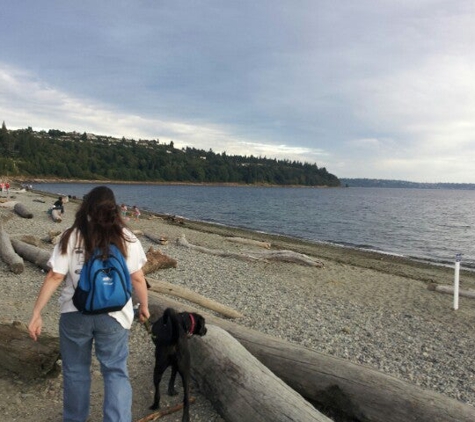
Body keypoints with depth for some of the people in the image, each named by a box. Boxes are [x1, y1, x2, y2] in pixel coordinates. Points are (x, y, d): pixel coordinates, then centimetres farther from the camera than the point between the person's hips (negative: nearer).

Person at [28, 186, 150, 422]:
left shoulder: (71, 237, -4)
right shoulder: (126, 238, -4)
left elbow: (54, 277, -8)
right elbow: (137, 279, -4)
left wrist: (36, 313, -3)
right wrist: (144, 307, 11)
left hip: (75, 314, 1)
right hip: (113, 315, -1)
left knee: (75, 370, 20)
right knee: (115, 372, 10)